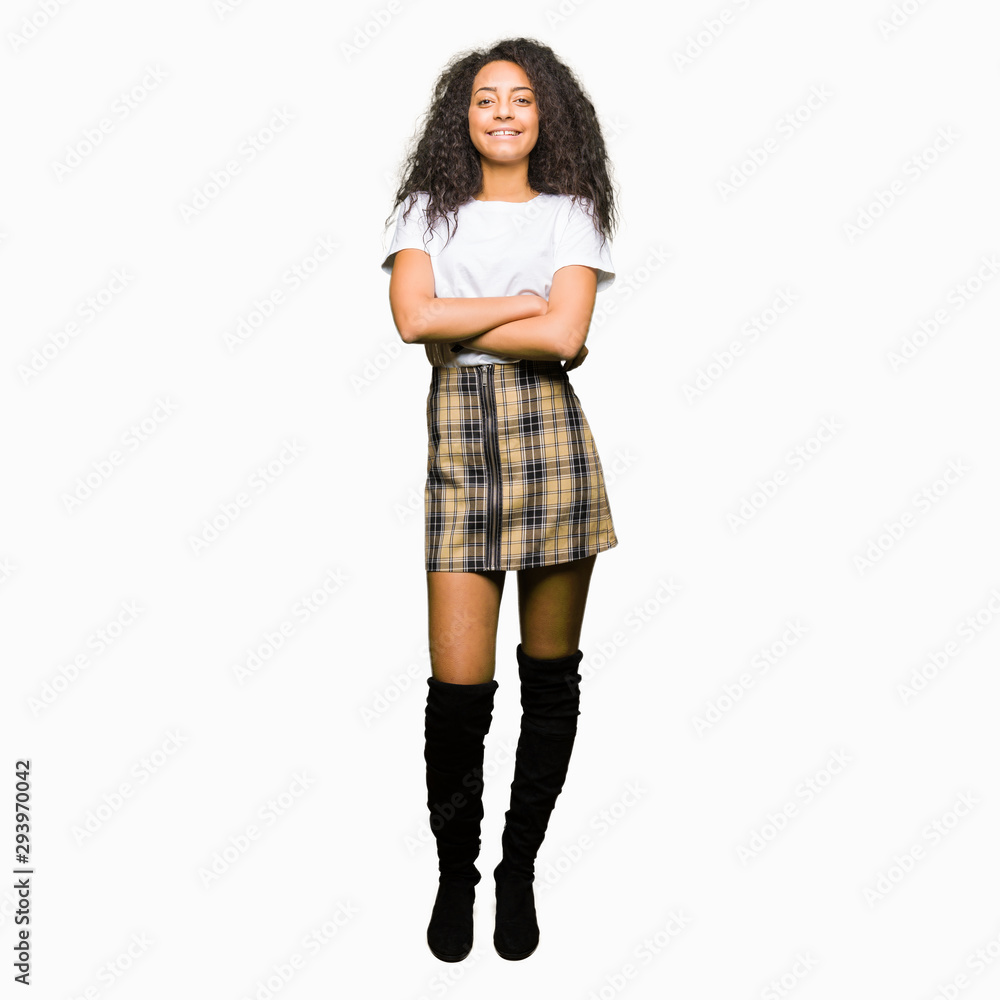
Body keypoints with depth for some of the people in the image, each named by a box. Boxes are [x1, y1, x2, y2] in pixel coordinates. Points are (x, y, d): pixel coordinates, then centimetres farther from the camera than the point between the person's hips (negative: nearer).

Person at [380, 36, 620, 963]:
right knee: (458, 684, -6)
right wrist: (526, 302, -4)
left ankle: (520, 870, 24)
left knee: (550, 671, 6)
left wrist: (455, 324, -3)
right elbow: (411, 316, -6)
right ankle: (454, 872, 18)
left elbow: (564, 337, -6)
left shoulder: (571, 213, 11)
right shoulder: (427, 210, 14)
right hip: (458, 445, 0)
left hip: (550, 441, 1)